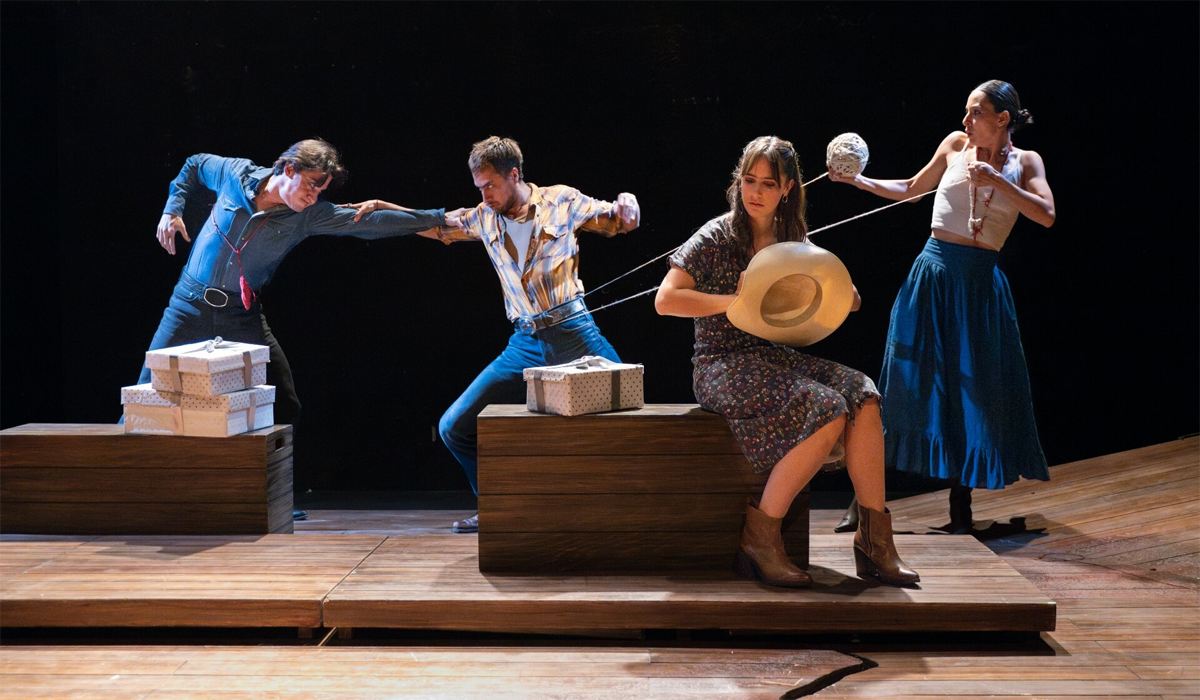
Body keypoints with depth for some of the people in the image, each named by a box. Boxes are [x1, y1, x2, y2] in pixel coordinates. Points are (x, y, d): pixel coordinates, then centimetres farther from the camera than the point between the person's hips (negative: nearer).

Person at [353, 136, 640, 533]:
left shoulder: (562, 201, 1)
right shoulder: (485, 219, 12)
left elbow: (618, 222, 9)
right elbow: (437, 226, 22)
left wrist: (626, 204, -13)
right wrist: (383, 208, 11)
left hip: (574, 334, -4)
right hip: (525, 345, 4)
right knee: (453, 427, 0)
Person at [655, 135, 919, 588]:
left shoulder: (794, 242, 12)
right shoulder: (717, 238, -4)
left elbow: (851, 299, 14)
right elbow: (665, 300, -13)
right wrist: (738, 299, -19)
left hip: (778, 358, 6)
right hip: (724, 367, -6)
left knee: (861, 394, -20)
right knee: (828, 409, -28)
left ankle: (874, 539, -17)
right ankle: (759, 536, -17)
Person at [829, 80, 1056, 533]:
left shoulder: (1023, 162, 4)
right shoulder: (955, 145, 7)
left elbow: (1046, 215, -10)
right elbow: (910, 189, 20)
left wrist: (997, 181, -18)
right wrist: (857, 180, 12)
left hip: (979, 284, 0)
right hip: (934, 271, 1)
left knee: (974, 391, 1)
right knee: (907, 384, -1)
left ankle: (961, 505, 13)